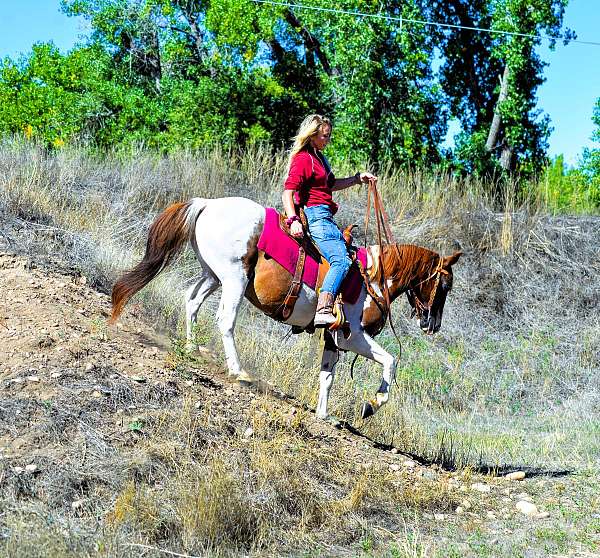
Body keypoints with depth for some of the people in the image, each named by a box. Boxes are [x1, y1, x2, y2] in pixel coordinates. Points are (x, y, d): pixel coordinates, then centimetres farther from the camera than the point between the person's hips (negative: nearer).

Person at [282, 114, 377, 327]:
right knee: (341, 260, -24)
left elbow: (332, 184, 33)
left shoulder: (318, 158, 19)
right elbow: (287, 192, -19)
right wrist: (293, 220, -31)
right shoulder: (303, 159, -11)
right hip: (315, 215, -11)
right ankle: (323, 311, -35)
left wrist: (357, 178, 24)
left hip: (322, 217, 11)